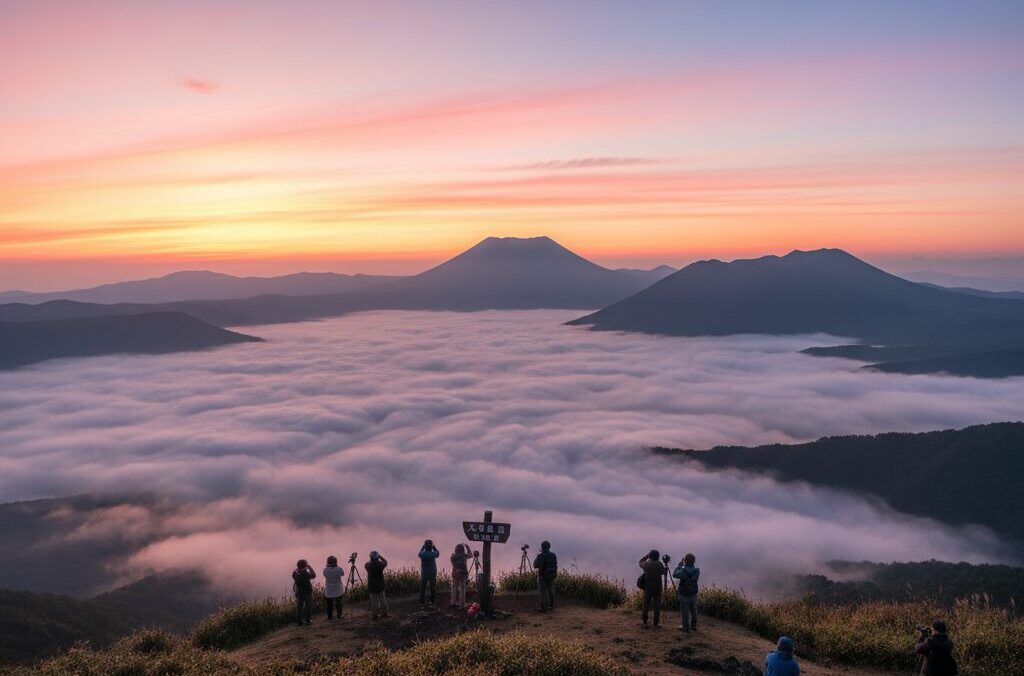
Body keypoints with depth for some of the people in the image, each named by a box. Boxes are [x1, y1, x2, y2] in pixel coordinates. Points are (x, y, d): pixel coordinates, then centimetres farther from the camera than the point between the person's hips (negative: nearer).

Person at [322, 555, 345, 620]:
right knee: (338, 603, 17)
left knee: (329, 604, 15)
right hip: (338, 590, -1)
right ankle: (339, 616, 23)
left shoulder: (325, 570, -14)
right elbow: (343, 574, 1)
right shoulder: (339, 570, -18)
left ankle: (329, 616, 21)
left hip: (328, 591, 1)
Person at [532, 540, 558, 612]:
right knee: (551, 590, 16)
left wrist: (536, 559, 1)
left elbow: (535, 566, -15)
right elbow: (555, 564, 10)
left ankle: (544, 608, 3)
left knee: (543, 592, 1)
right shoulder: (553, 555, -1)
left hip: (543, 576, -5)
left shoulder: (540, 556, -18)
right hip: (551, 575, 5)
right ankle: (551, 606, 23)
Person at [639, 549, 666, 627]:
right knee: (657, 605, 6)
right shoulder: (659, 564, -9)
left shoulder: (646, 564, -4)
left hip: (647, 587, 2)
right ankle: (656, 622, 5)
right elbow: (664, 572, 5)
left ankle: (645, 622, 9)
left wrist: (647, 556, 17)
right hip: (657, 587, -1)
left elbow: (640, 562, 17)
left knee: (646, 604, 10)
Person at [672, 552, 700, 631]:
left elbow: (675, 575, -5)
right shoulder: (697, 570, -11)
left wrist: (679, 565, 1)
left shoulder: (683, 571, -24)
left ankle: (686, 627, 15)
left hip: (684, 595, -4)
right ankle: (693, 626, 27)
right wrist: (685, 566, 7)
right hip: (693, 595, 4)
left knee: (684, 611, 8)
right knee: (693, 611, 17)